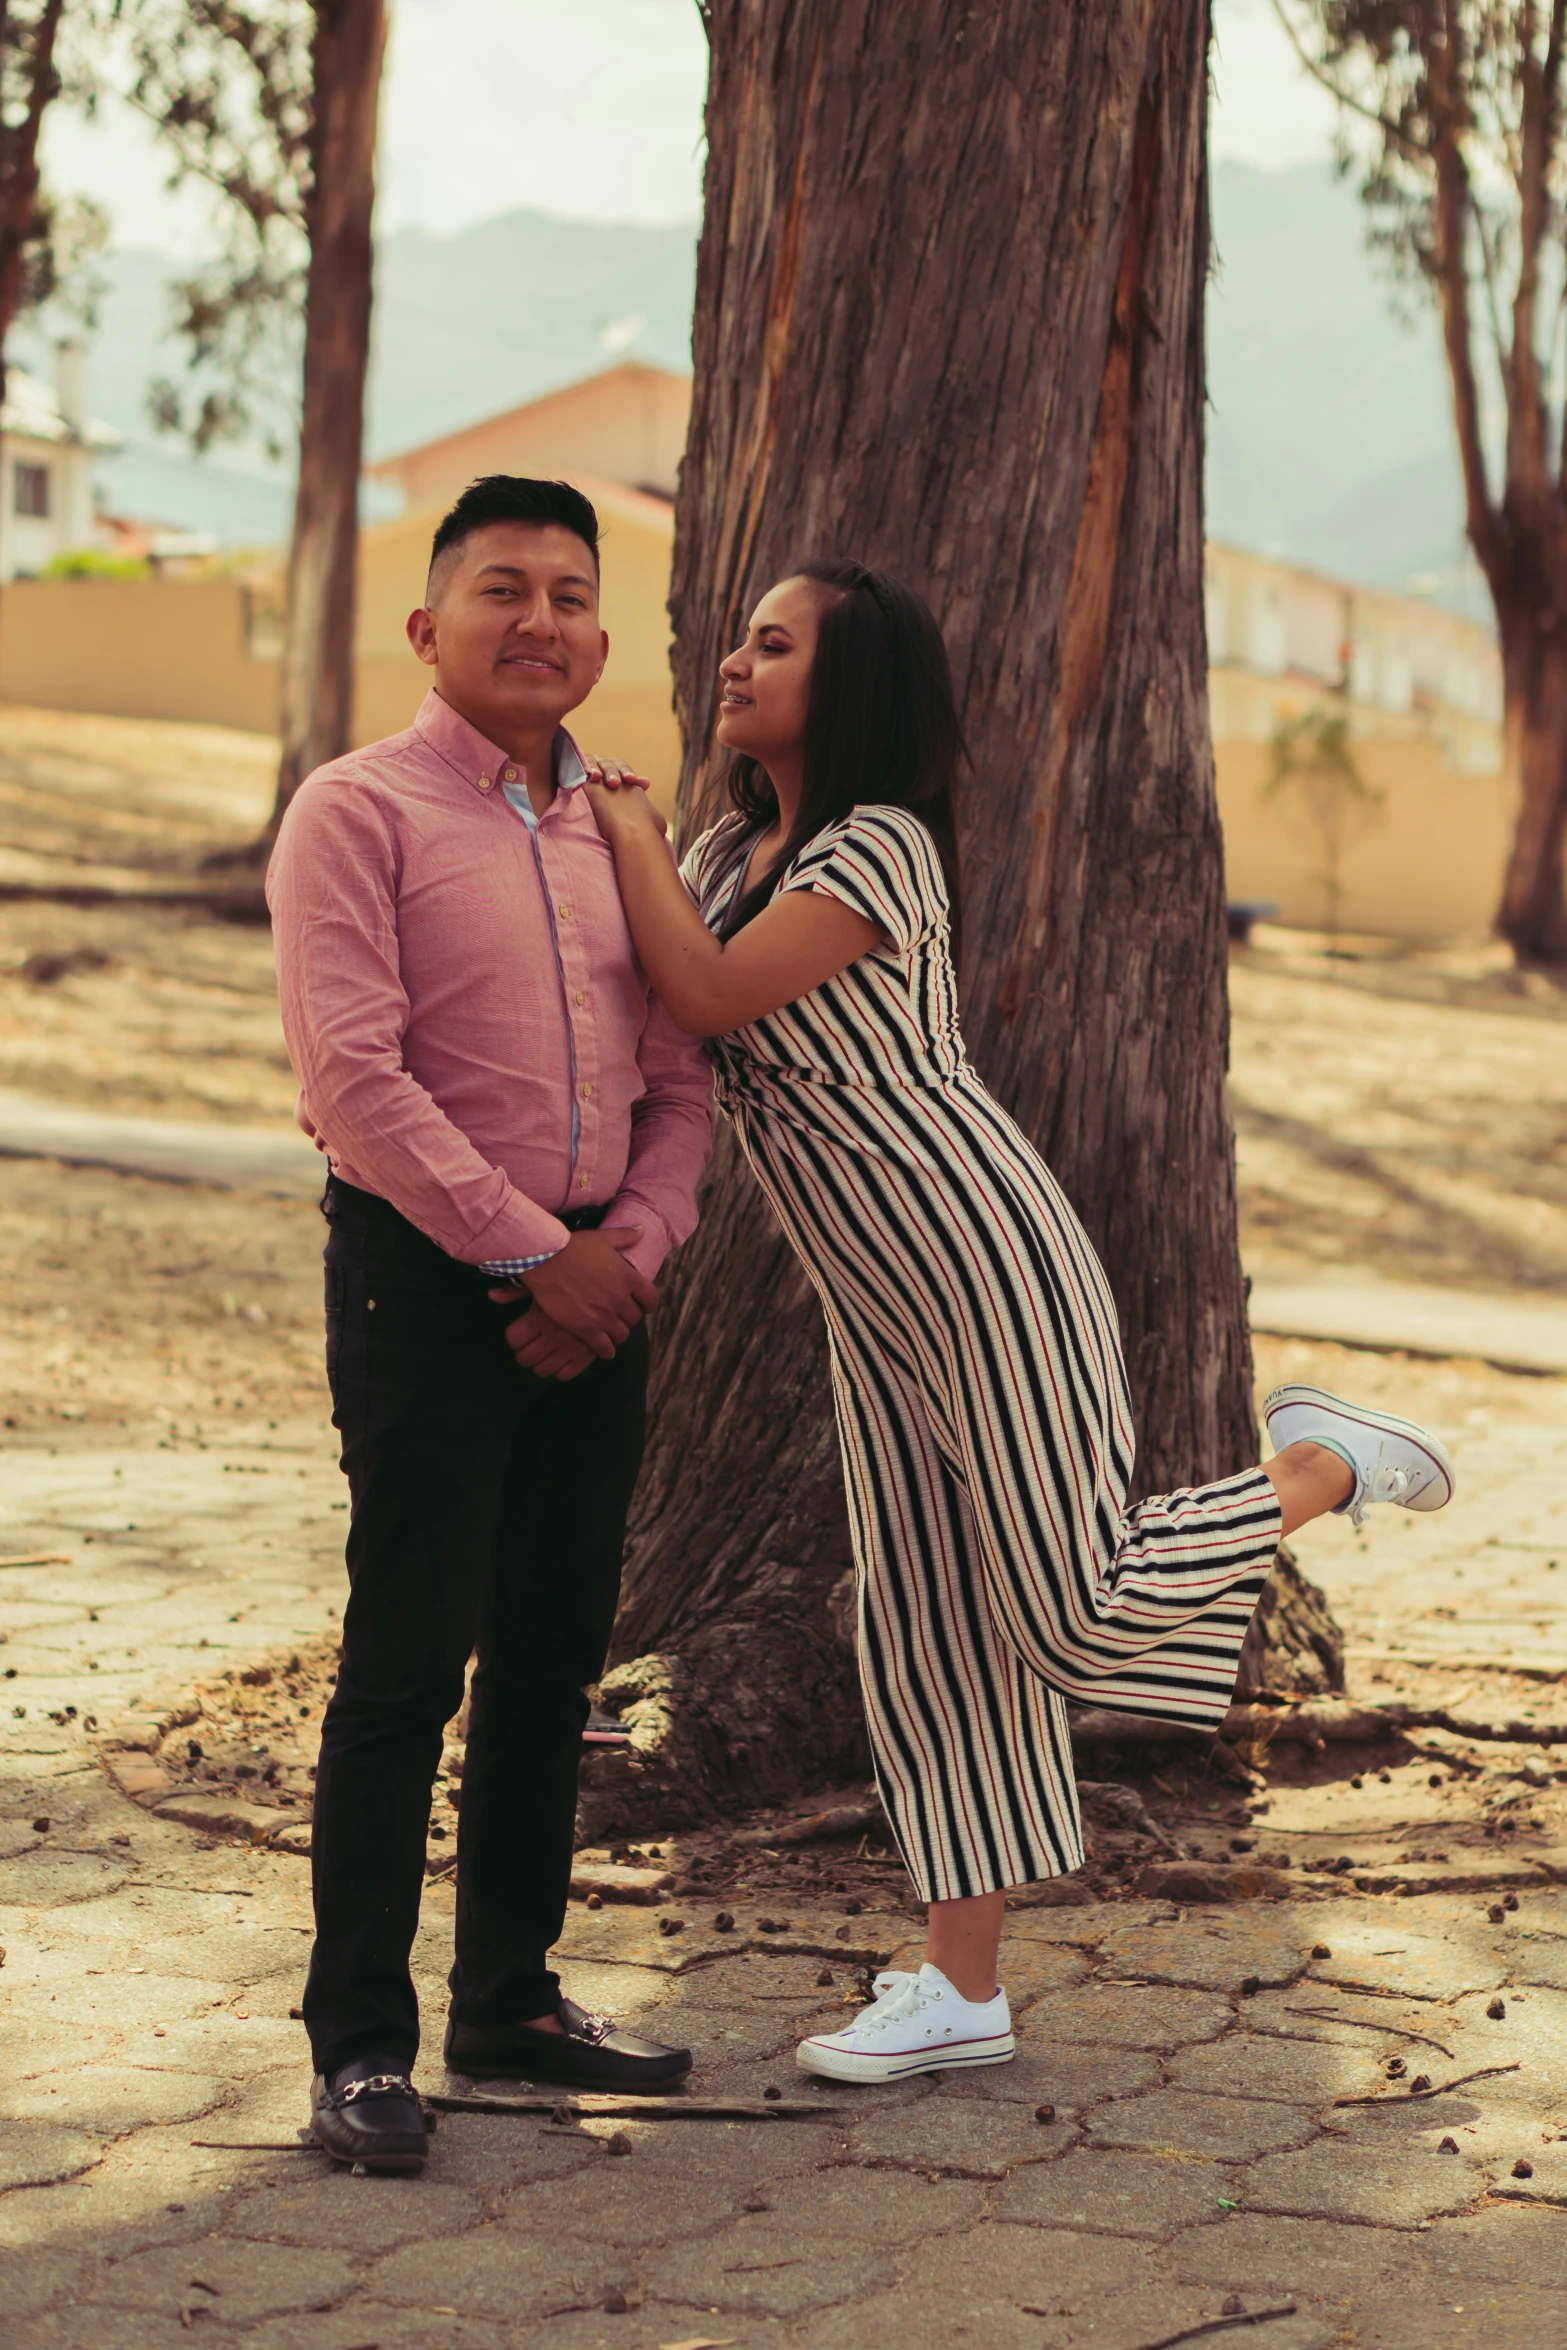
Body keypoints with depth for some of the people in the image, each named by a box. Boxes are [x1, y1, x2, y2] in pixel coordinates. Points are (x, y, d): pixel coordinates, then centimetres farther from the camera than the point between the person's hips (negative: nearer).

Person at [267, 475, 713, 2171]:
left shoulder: (621, 832, 15)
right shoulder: (359, 812, -4)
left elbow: (681, 1082, 13)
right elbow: (353, 1077, -14)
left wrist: (629, 1242, -6)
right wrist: (531, 1254, -15)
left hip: (594, 1286, 6)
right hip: (427, 1277, -6)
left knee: (555, 1655, 11)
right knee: (408, 1662, -6)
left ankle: (509, 1997, 24)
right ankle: (358, 2040, 3)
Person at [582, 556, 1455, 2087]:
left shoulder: (881, 848, -16)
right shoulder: (730, 851, 12)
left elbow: (711, 996, -25)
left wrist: (629, 828, -12)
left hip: (984, 1265, -8)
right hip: (875, 1309, 8)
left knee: (1079, 1615, -7)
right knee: (921, 1631, 8)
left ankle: (1327, 1466, 17)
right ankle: (963, 1991, 16)